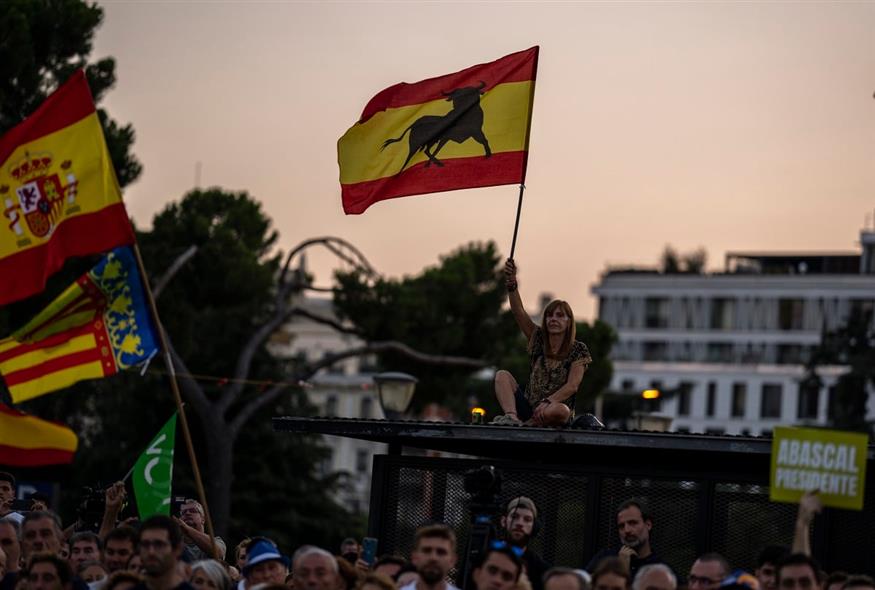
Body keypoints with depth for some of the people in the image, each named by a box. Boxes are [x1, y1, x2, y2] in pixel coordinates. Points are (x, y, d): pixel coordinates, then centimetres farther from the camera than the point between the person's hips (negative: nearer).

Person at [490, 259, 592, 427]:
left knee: (561, 410, -38)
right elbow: (519, 313, -4)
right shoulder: (538, 340, 9)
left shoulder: (578, 350, -1)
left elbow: (572, 386, -11)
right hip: (528, 408, 4)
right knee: (502, 375, -14)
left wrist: (547, 403, -25)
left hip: (553, 411, -4)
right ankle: (511, 418, -36)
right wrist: (512, 284, -20)